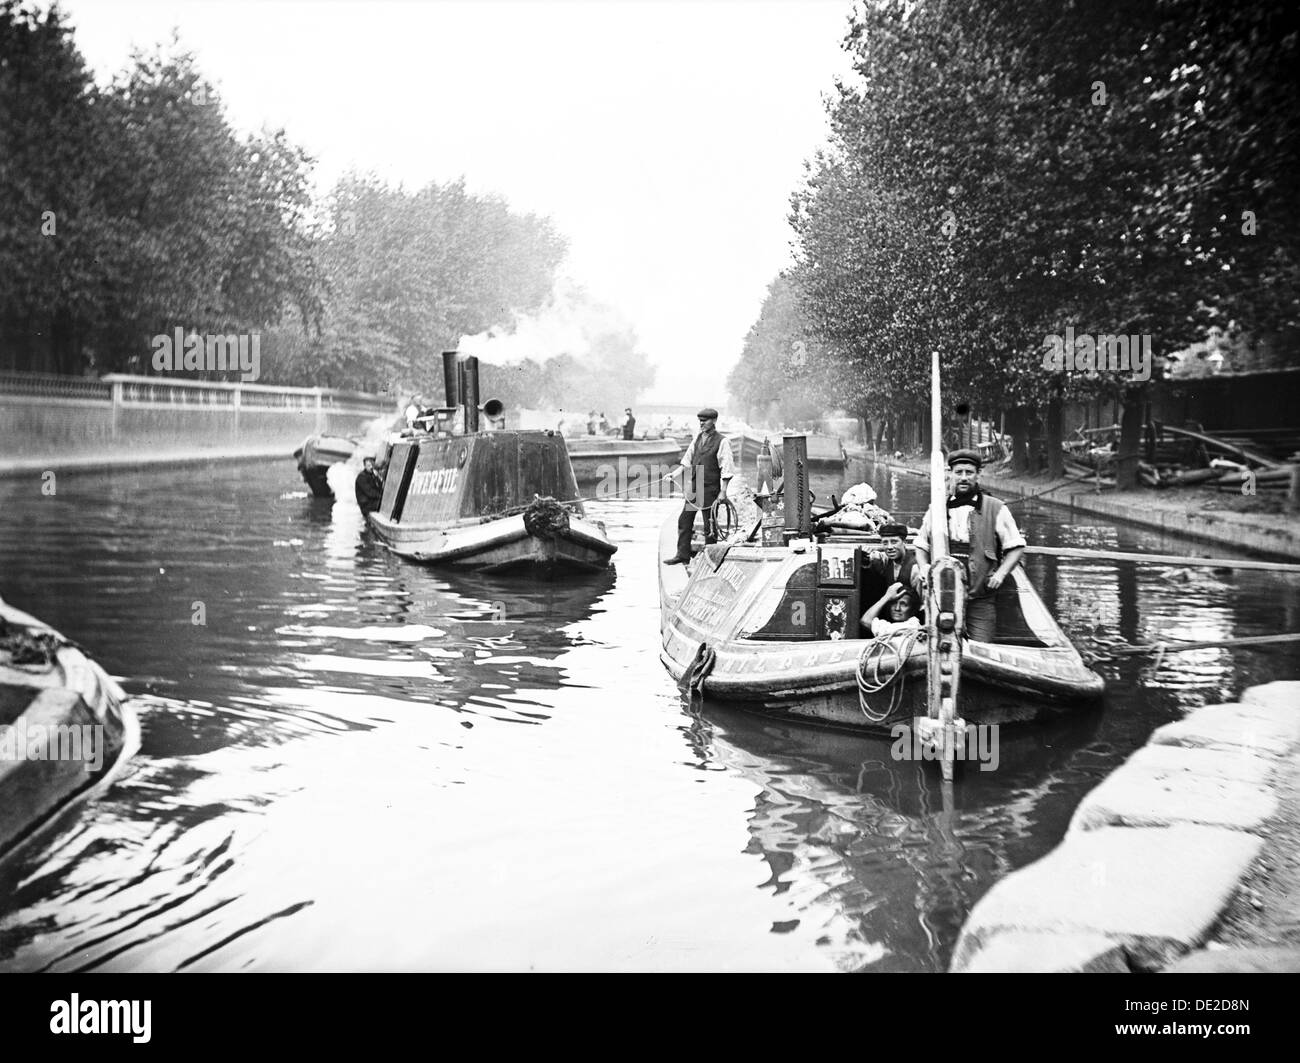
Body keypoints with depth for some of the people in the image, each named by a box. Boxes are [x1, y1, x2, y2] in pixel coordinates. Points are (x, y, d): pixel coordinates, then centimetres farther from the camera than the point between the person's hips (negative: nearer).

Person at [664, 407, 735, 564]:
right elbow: (687, 461, 18)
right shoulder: (697, 439, 10)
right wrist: (675, 473, 4)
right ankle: (682, 554, 13)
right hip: (694, 487, 7)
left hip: (710, 489, -7)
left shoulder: (721, 442, -10)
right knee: (684, 521, 6)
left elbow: (726, 470, -11)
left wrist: (723, 492, -14)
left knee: (709, 525, 2)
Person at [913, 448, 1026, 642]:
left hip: (980, 602, -2)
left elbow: (1016, 547, 8)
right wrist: (924, 569, 5)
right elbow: (921, 546, 24)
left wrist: (1001, 573, -6)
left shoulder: (996, 509, 6)